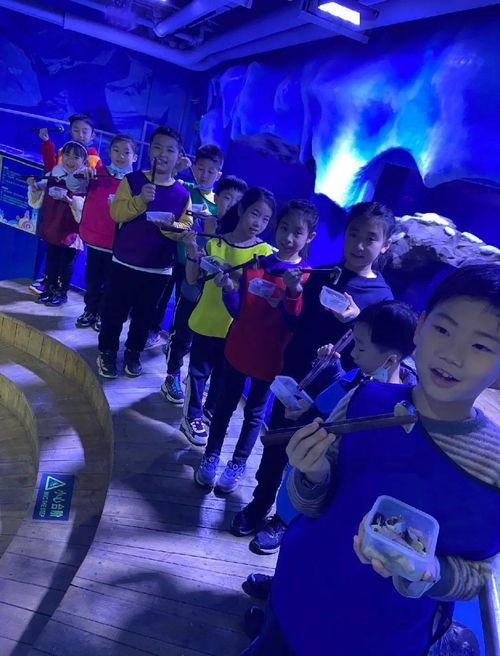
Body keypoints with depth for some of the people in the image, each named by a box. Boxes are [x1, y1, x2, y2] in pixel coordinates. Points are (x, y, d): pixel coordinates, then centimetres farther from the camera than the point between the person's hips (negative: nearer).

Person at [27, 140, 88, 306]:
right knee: (51, 260, 13)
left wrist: (71, 200, -33)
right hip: (52, 228, 5)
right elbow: (39, 201, 14)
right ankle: (50, 289, 27)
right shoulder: (53, 176, 5)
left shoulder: (86, 182, -10)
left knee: (66, 263, 6)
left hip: (70, 231, -5)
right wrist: (34, 187, -4)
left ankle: (62, 292, 19)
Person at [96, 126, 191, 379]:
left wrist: (170, 226, -21)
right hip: (125, 262, -1)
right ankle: (107, 352, 25)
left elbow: (186, 228, -1)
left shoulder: (183, 194, 0)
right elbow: (116, 212, -11)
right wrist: (141, 200, -25)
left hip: (158, 268, 1)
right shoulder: (132, 180, -3)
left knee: (144, 315, 13)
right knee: (114, 311, 7)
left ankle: (133, 353, 31)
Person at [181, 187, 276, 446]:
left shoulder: (265, 252, -8)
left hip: (237, 326, 1)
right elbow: (193, 279, -3)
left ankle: (212, 408, 43)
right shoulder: (215, 243, -7)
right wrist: (192, 253, -19)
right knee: (199, 370, 11)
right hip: (206, 321, -1)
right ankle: (191, 417, 30)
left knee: (224, 372, 19)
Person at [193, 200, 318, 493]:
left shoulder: (307, 278, -11)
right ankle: (211, 457, 33)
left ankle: (237, 465, 33)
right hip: (238, 349, 2)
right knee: (225, 405, 15)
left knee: (255, 413, 15)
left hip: (270, 357, -2)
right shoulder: (255, 265, -4)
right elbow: (237, 311, -1)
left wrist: (294, 293, -32)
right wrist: (229, 289, -20)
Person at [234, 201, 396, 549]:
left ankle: (283, 520, 33)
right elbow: (300, 325, 9)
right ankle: (260, 503, 39)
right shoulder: (320, 278, 2)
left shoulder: (382, 295, -9)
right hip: (293, 376, 4)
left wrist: (356, 320, -27)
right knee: (275, 444, 15)